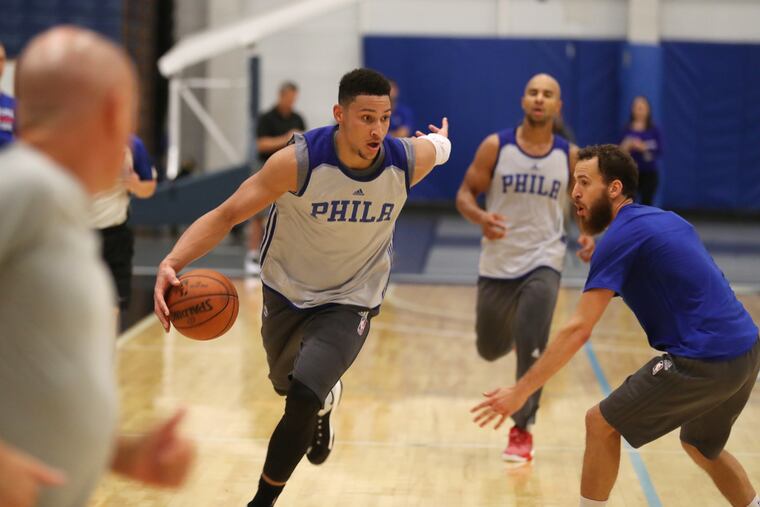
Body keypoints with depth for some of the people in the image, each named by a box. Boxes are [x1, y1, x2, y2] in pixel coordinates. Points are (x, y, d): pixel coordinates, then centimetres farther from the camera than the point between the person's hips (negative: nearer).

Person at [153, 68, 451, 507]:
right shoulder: (299, 162, -28)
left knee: (304, 398, -23)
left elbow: (439, 147, 6)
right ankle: (325, 402, 64)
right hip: (287, 294, 1)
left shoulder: (409, 161, -21)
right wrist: (173, 263, -42)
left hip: (350, 304, -1)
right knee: (288, 384, 26)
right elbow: (226, 215, -26)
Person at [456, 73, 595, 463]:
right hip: (498, 264, 1)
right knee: (490, 350, 12)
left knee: (531, 347, -17)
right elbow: (465, 194, -2)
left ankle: (522, 431, 0)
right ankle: (510, 331, 52)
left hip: (543, 262, -1)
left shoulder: (570, 156, -2)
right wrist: (480, 217, -24)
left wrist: (587, 235, -9)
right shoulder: (495, 147, -6)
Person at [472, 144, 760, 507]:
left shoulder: (621, 236, -10)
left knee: (602, 423, 3)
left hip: (702, 362, -9)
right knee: (701, 446, 29)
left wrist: (520, 392, -13)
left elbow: (578, 330, -15)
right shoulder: (666, 219, 16)